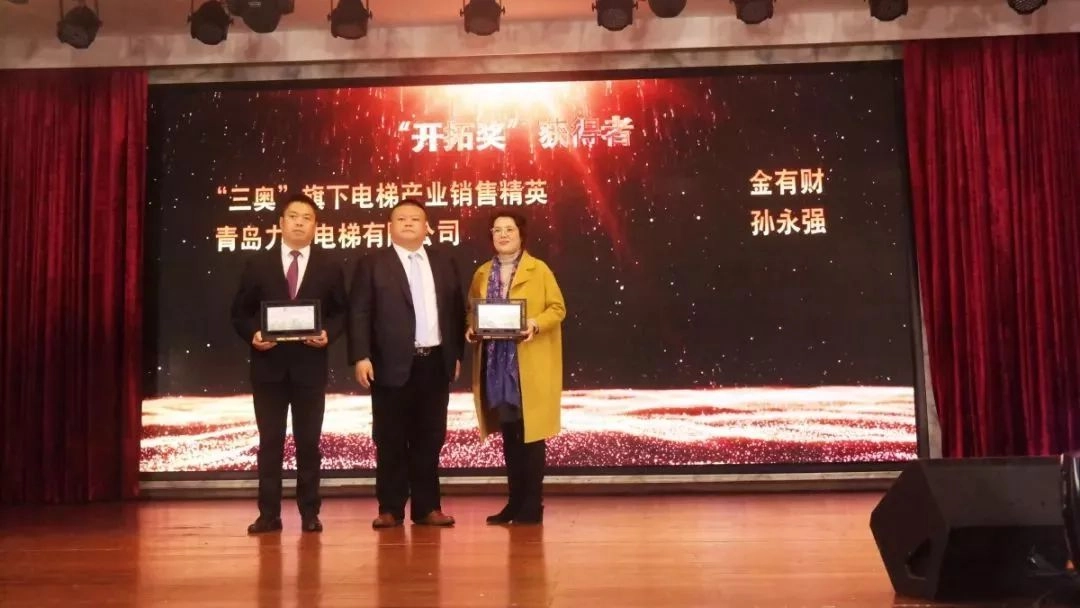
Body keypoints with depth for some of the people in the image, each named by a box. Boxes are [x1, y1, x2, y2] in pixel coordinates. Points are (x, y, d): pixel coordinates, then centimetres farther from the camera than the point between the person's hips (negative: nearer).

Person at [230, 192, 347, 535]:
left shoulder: (329, 267, 6)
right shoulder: (258, 265, 6)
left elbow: (340, 313, 7)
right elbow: (240, 312, 7)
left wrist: (328, 334, -13)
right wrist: (252, 335, -12)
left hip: (310, 365, 0)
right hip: (269, 364, 0)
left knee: (308, 441, 6)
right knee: (270, 442, 5)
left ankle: (309, 513, 14)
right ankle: (269, 514, 12)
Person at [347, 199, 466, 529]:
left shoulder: (444, 263, 13)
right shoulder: (372, 264, 2)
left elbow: (456, 311, 13)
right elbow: (359, 314, -4)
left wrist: (457, 354, 7)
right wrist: (361, 357, -13)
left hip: (435, 362, 3)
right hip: (393, 364, -3)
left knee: (429, 439, 8)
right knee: (391, 440, 3)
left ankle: (427, 507, 16)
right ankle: (391, 509, 12)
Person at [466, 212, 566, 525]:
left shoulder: (539, 269, 0)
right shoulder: (482, 274, 13)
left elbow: (558, 308, -3)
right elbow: (471, 310, 15)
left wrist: (536, 324, -20)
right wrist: (471, 329, -6)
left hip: (530, 364, -4)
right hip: (496, 364, 4)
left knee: (531, 432, -2)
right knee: (509, 433, 9)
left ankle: (533, 504, 5)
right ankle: (515, 501, 17)